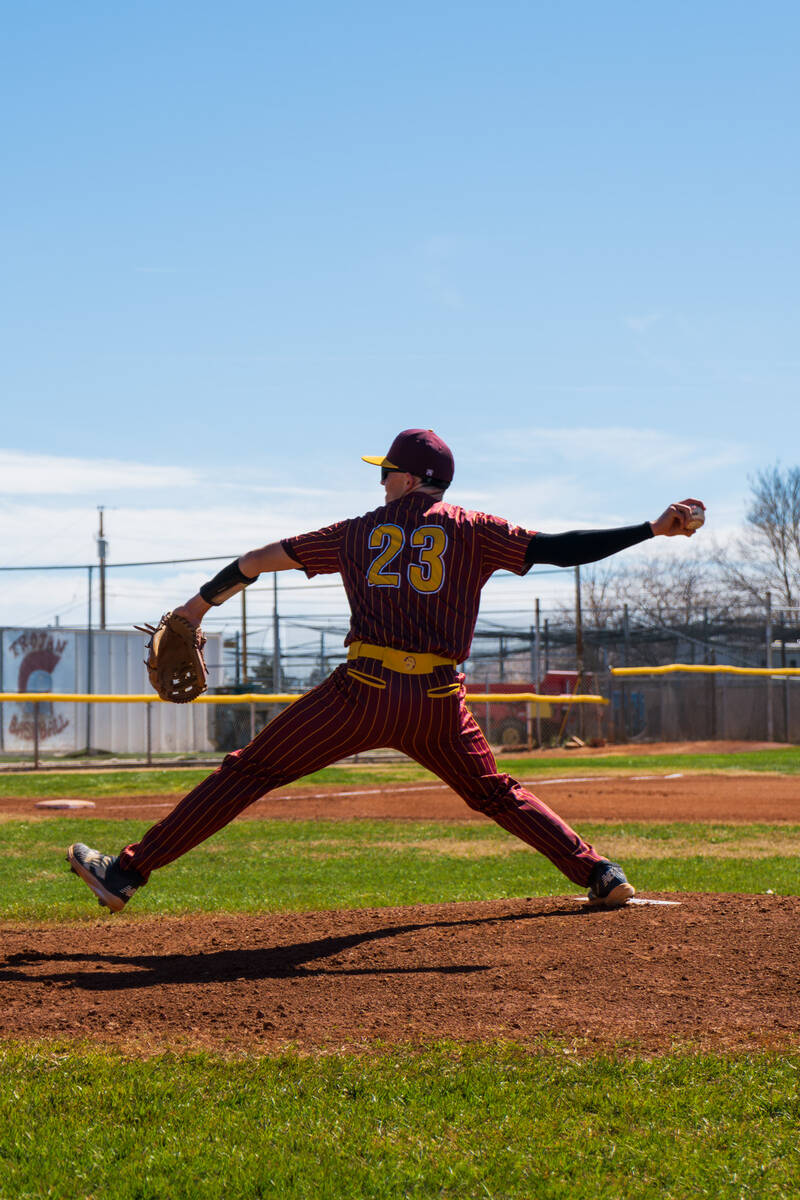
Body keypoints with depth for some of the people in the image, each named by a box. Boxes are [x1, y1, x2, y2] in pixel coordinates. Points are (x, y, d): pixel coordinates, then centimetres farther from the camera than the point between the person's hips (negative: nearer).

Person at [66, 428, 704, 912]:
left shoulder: (358, 532, 15)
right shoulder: (473, 531, 11)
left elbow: (263, 558, 21)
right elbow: (561, 548, 3)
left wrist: (201, 604, 32)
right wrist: (655, 529, 6)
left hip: (364, 692, -1)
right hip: (440, 701, 2)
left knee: (248, 773, 1)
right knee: (497, 793, 23)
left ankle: (129, 872, -2)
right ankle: (598, 872, 17)